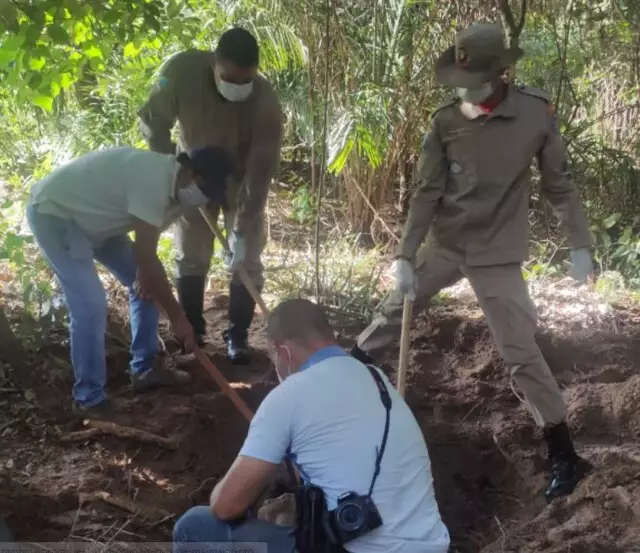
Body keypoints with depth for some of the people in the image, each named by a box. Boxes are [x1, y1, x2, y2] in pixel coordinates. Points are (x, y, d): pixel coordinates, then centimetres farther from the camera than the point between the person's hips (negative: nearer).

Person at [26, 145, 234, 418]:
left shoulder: (167, 175, -2)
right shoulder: (154, 179, -32)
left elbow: (145, 250, 9)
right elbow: (146, 256, -29)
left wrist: (146, 273, -11)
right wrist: (177, 317, -22)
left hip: (91, 216, 10)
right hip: (52, 212, -10)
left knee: (146, 286, 9)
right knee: (90, 304, -18)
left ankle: (144, 369, 20)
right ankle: (88, 398, -4)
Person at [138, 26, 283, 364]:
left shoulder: (265, 101, -34)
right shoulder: (182, 70, -31)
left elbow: (262, 169, -29)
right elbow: (152, 121, -15)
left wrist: (243, 228, -30)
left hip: (241, 180, -1)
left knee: (246, 258, -3)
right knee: (190, 254, 7)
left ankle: (237, 335, 11)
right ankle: (191, 329, 22)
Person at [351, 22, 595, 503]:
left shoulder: (535, 113, -11)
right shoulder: (445, 121, -7)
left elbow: (559, 182, -3)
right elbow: (427, 193, -5)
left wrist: (580, 243, -7)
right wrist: (405, 255, -10)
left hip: (498, 253, -3)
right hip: (445, 245, 3)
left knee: (521, 354, -4)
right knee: (395, 310, 16)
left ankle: (565, 457, 7)